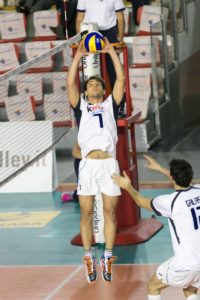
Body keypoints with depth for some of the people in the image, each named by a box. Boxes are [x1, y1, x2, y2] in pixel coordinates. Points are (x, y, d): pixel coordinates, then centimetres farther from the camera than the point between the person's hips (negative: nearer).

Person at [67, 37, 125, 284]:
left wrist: (111, 52, 8)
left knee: (109, 212, 1)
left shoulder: (110, 105, 17)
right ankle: (89, 258, 9)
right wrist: (78, 56, 4)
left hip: (109, 163, 0)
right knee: (86, 213, 1)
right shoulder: (80, 106, 16)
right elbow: (70, 83, 5)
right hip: (88, 164, 0)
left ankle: (107, 258, 7)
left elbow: (121, 79, 9)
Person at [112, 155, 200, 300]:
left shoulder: (169, 201, -15)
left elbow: (142, 202, 7)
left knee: (153, 287, 17)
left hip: (187, 262, -6)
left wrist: (128, 186, 23)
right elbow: (183, 180, 27)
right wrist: (160, 168, 37)